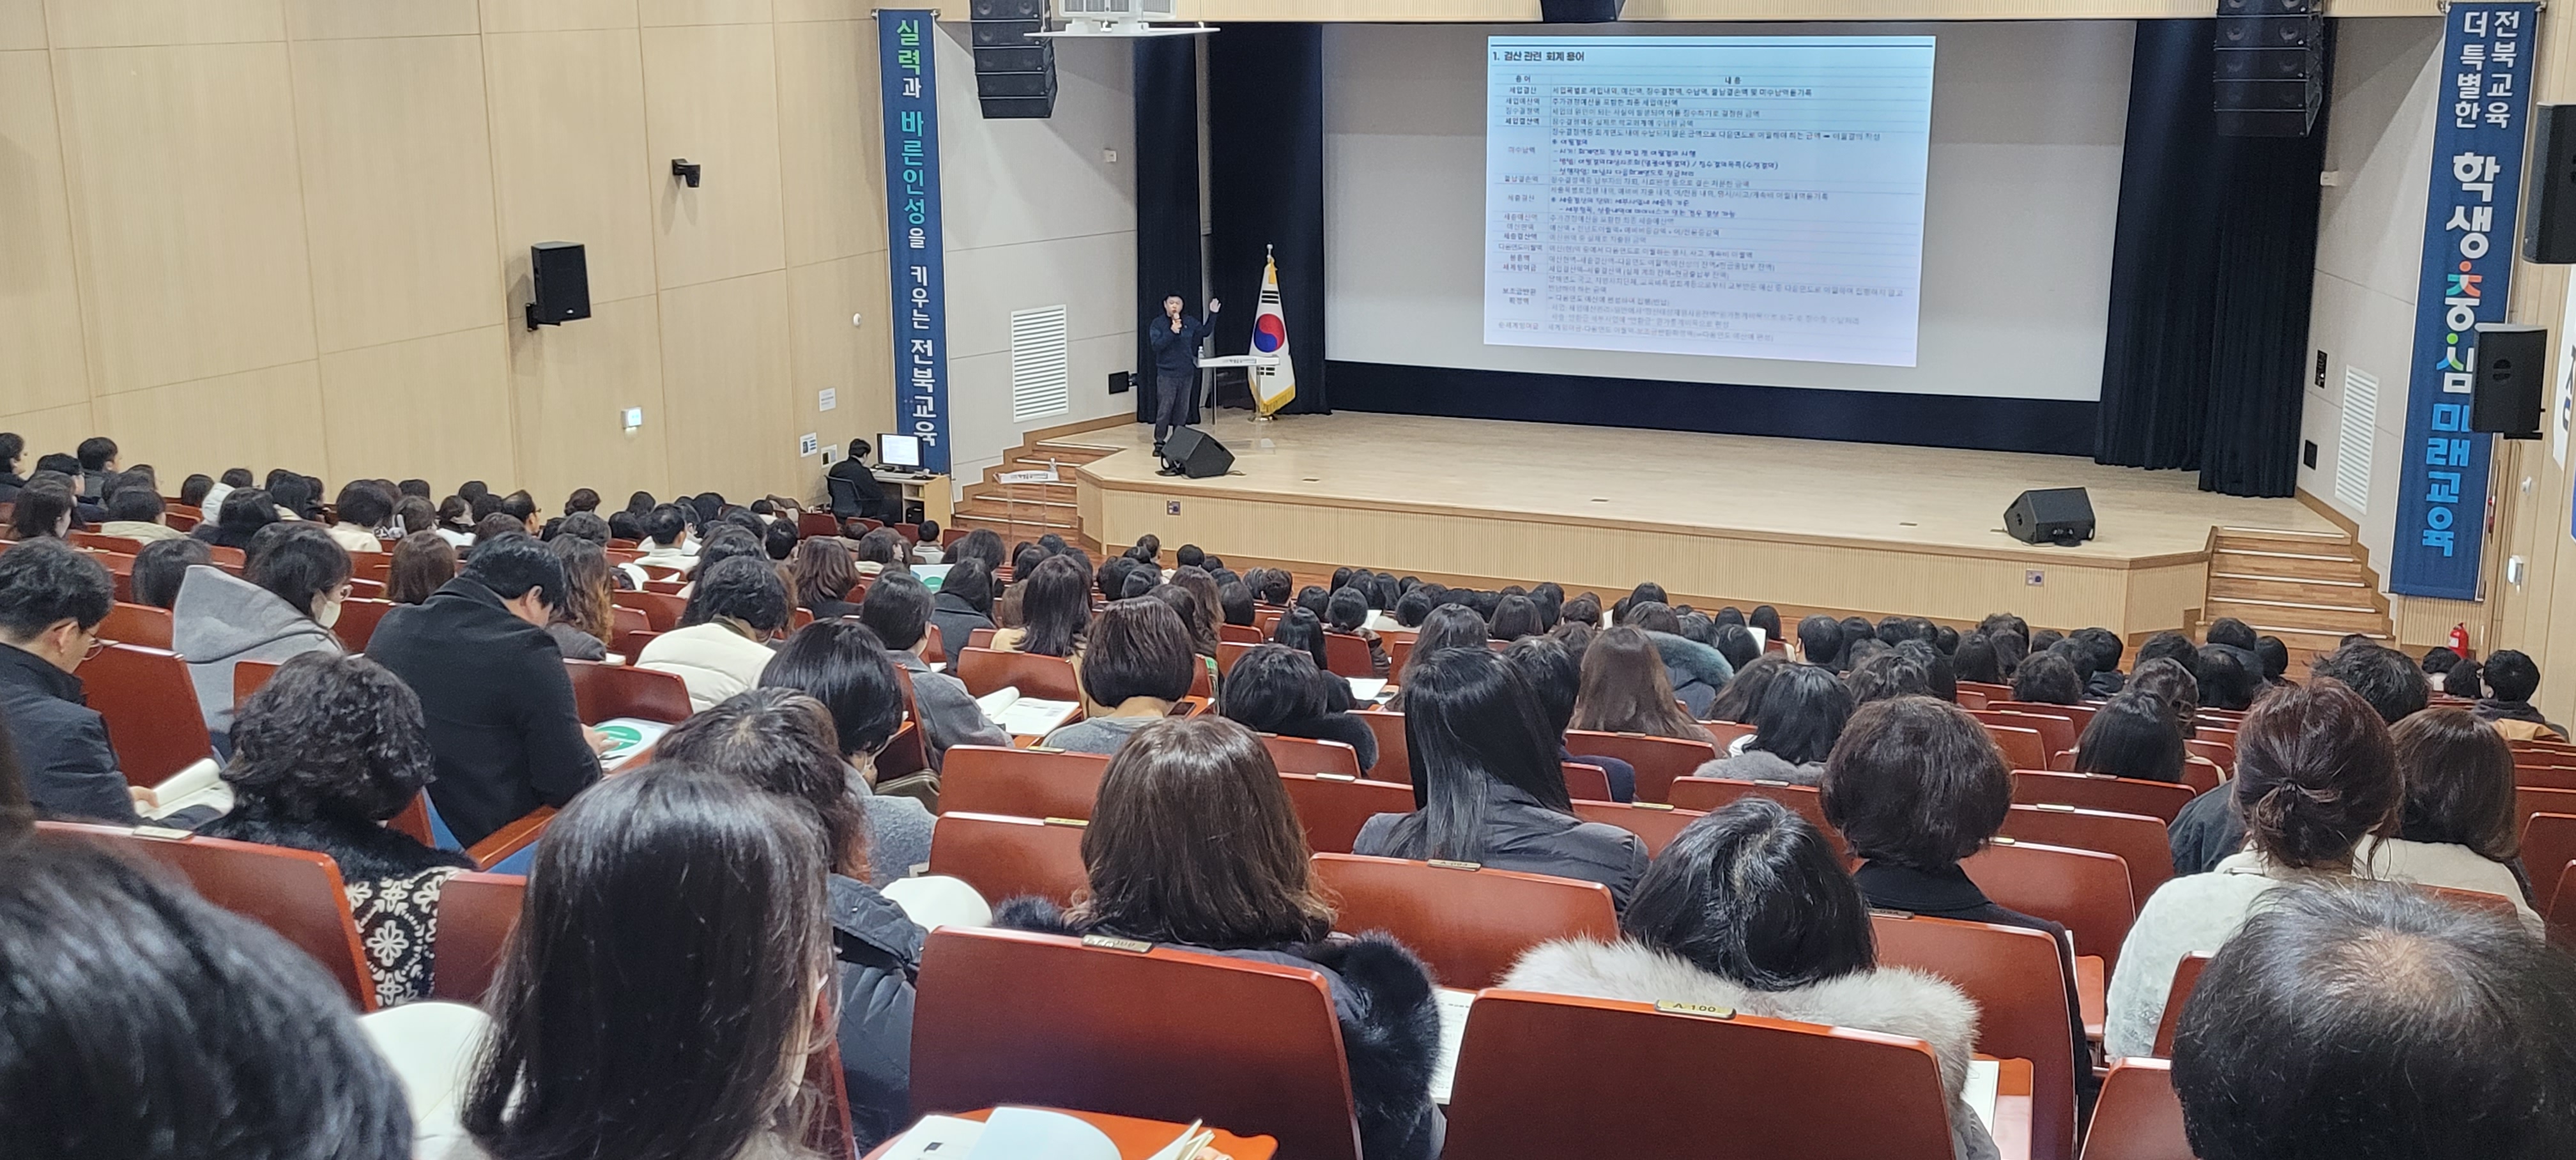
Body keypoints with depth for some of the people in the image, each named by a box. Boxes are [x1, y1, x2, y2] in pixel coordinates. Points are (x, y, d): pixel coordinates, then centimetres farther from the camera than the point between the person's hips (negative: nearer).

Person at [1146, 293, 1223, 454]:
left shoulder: (1190, 323, 6)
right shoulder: (1158, 324, -5)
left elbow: (1205, 332, 19)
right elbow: (1156, 345, -15)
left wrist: (1213, 314, 10)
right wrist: (1172, 332, -24)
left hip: (1187, 374, 4)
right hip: (1166, 374, -4)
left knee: (1183, 411, 9)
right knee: (1164, 411, -6)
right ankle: (1159, 442, 2)